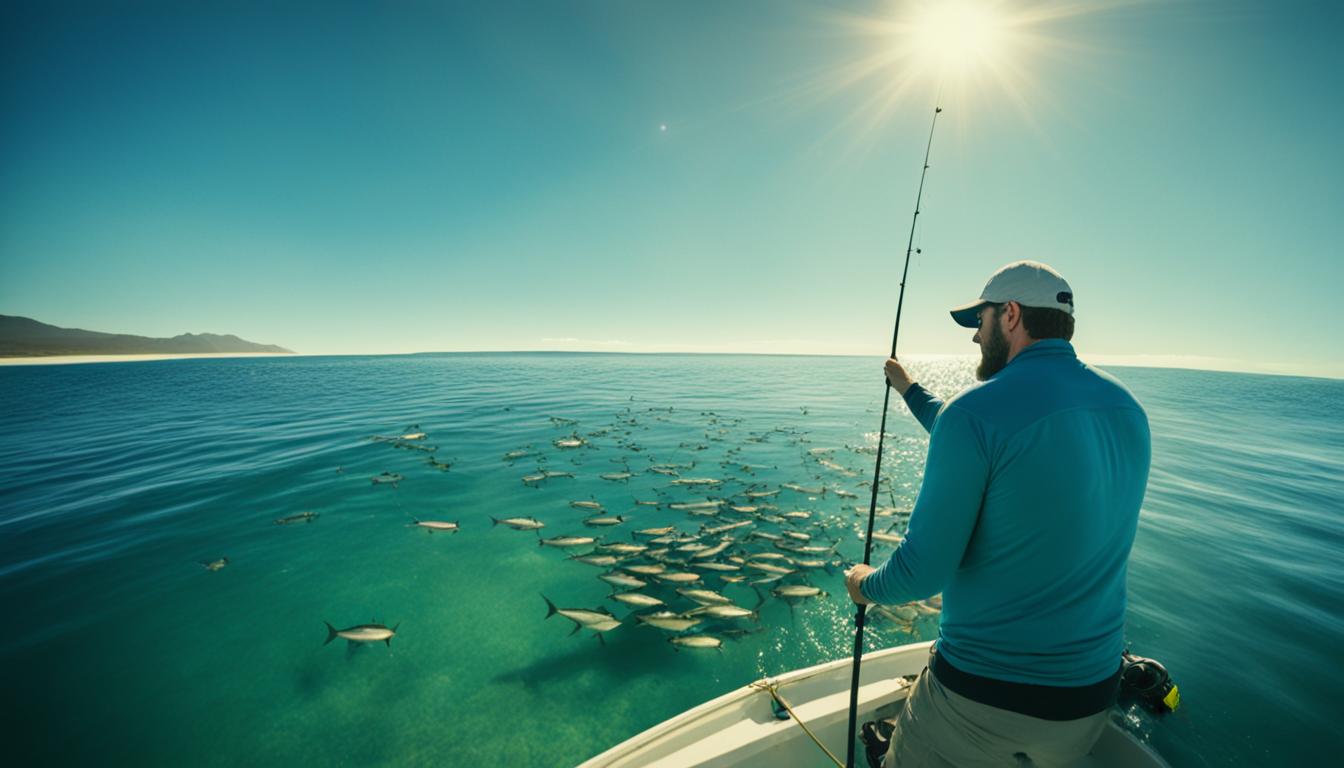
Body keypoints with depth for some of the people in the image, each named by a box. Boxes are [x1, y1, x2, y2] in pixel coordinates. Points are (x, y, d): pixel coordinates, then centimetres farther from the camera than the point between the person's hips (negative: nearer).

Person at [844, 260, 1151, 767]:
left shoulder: (975, 411, -24)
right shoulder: (1128, 410, 1)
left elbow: (922, 573, -22)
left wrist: (865, 585, -1)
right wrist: (910, 391, 24)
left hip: (982, 694, -7)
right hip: (1091, 697, 7)